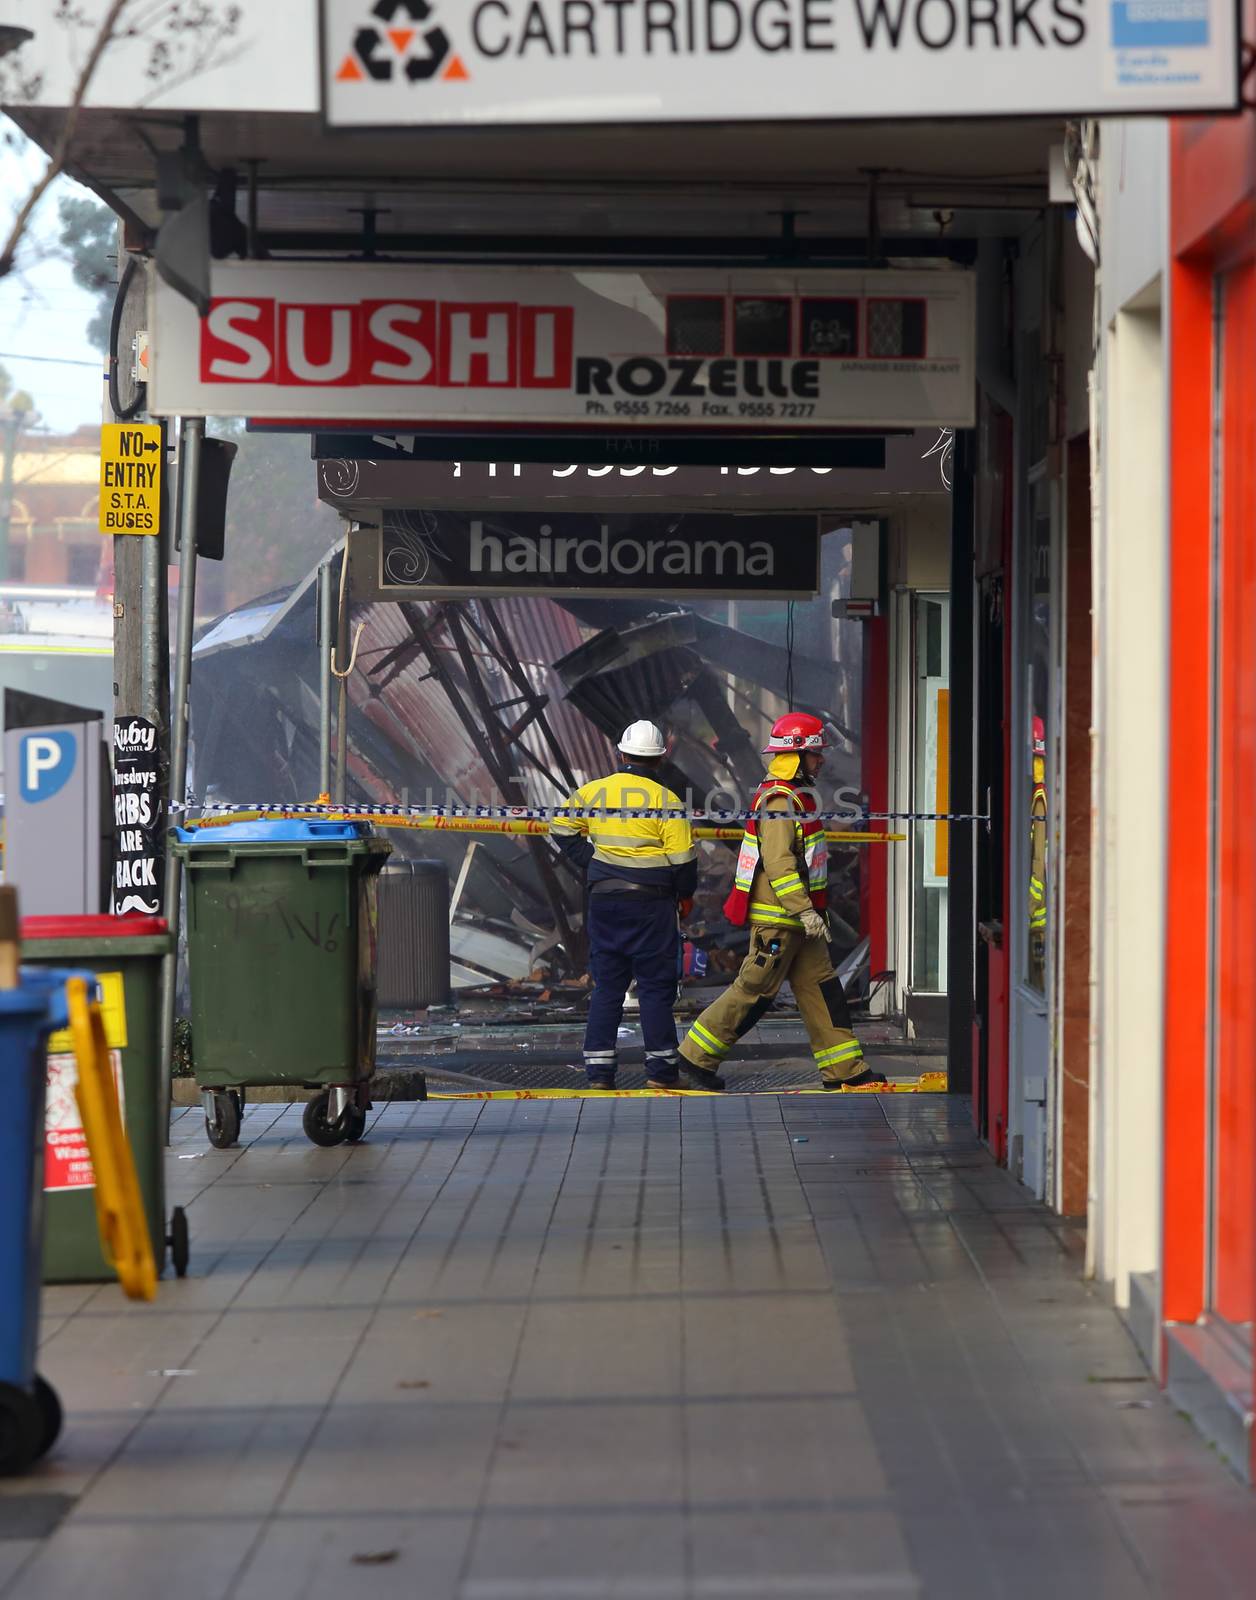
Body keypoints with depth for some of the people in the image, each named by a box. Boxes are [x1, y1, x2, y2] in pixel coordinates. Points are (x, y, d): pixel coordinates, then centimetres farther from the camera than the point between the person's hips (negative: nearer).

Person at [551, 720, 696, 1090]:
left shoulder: (593, 792, 3)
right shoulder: (665, 800, -9)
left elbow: (562, 829, 8)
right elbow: (682, 856, -8)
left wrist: (591, 861, 11)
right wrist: (686, 894, 8)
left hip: (604, 899, 4)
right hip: (652, 903, -4)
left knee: (607, 986, 10)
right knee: (656, 986, 3)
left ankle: (598, 1070, 8)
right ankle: (661, 1070, 4)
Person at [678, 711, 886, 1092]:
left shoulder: (797, 796, 16)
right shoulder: (779, 801, -17)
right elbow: (777, 862, -25)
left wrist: (813, 909, 25)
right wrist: (804, 911, -27)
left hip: (796, 917, 10)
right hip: (777, 918, -10)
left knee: (820, 986, 6)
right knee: (755, 991, -4)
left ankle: (844, 1070, 6)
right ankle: (697, 1056, 5)